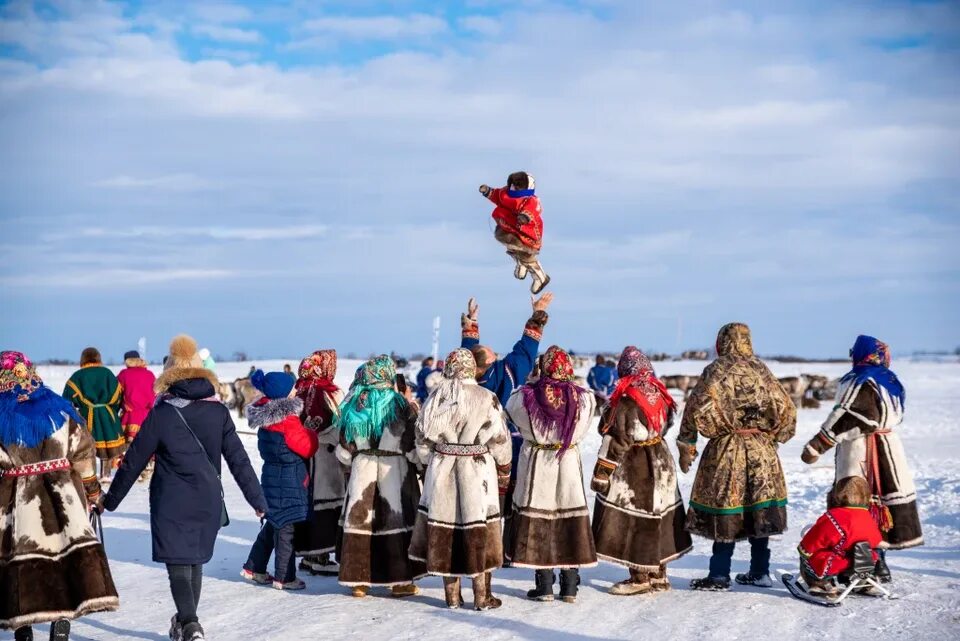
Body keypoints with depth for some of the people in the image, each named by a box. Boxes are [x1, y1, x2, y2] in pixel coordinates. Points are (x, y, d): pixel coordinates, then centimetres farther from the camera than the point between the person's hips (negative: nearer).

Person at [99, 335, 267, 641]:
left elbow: (134, 460, -2)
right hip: (208, 500, 4)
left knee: (178, 565, -6)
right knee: (194, 561, 19)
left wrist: (111, 499, 9)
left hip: (172, 503, -4)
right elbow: (239, 459, 2)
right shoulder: (219, 411, 1)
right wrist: (257, 499, 10)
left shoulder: (162, 413, -8)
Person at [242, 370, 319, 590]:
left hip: (271, 475, 8)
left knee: (274, 523, 19)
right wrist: (311, 434, 4)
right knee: (286, 527, 0)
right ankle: (284, 577, 8)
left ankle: (254, 568, 25)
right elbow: (307, 448, -15)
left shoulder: (265, 417, 5)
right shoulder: (288, 420, -20)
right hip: (288, 480, -8)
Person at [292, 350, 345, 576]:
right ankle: (320, 558, -2)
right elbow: (339, 427, -14)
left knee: (307, 502, 12)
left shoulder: (301, 392, 6)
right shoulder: (328, 393, -14)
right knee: (325, 503, -3)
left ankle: (308, 554, 18)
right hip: (326, 457, -7)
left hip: (303, 457, 7)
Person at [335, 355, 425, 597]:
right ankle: (400, 581, 7)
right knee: (397, 521, 5)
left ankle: (357, 581, 11)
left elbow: (344, 450, 4)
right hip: (394, 471, -3)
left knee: (359, 519, 8)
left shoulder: (353, 405, -1)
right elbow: (412, 446, -7)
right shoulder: (400, 405, -11)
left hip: (361, 469, 3)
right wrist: (420, 462, 11)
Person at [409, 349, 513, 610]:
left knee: (444, 528, 10)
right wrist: (504, 470, 10)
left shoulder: (435, 398, 0)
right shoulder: (486, 399, -9)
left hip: (441, 471, 3)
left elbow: (423, 438, 5)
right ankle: (482, 595, 10)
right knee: (478, 528, 5)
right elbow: (499, 439, -4)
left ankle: (452, 595, 16)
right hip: (478, 472, -3)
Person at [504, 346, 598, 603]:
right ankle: (570, 586, 14)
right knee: (571, 519, 10)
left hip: (536, 464, -2)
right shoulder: (583, 398, -7)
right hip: (569, 464, 2)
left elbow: (511, 409, 6)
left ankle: (544, 586, 9)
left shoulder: (527, 396, -14)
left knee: (537, 520, 7)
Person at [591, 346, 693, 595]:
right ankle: (658, 575, 22)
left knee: (633, 519, 0)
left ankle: (640, 578, 3)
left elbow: (616, 439, -17)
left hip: (633, 466, -7)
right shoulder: (660, 394, 3)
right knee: (657, 517, 14)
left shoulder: (626, 400, -17)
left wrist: (602, 471, -13)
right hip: (661, 461, 7)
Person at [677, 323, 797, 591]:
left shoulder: (718, 370, -8)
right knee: (758, 511, 11)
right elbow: (786, 408, 11)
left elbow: (698, 408, -15)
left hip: (727, 449, -5)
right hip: (761, 450, 5)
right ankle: (760, 572, 17)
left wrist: (686, 445, -7)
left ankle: (719, 576, 2)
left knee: (726, 512, -1)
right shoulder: (761, 369, 8)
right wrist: (773, 437, 20)